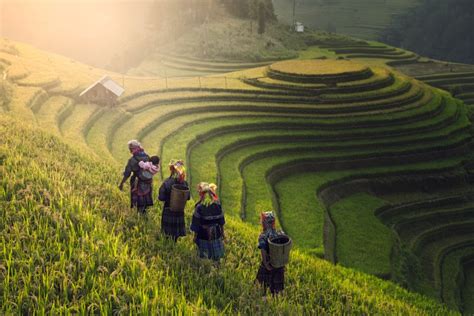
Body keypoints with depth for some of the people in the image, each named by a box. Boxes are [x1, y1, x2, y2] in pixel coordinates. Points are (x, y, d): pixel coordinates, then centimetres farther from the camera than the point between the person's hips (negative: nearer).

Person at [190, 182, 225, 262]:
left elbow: (196, 223, -10)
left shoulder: (199, 206, -15)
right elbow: (221, 220, 2)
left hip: (203, 235, -2)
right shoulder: (217, 204, -7)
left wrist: (195, 235, 1)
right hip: (216, 234, 2)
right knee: (216, 257, 13)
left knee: (204, 257, 11)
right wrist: (222, 232, 14)